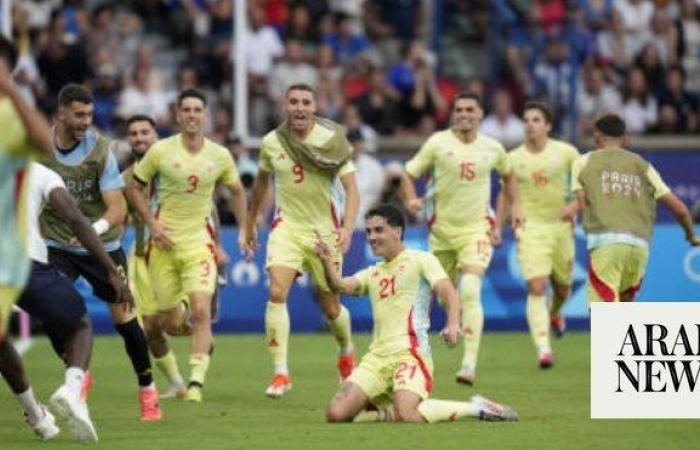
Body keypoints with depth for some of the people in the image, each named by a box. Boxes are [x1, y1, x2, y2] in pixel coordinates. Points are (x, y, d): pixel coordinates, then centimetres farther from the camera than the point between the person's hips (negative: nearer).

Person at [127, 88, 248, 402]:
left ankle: (196, 382, -15)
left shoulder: (219, 156, 1)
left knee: (201, 309, -17)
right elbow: (134, 188, 5)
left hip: (199, 241, 0)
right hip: (165, 241, 0)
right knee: (168, 319, 4)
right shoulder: (161, 151, -5)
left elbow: (237, 191, 18)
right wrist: (152, 223, -6)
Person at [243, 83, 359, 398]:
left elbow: (351, 188, -13)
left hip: (324, 230, -1)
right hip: (287, 227, 1)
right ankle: (281, 373, -19)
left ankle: (346, 353, 41)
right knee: (276, 293, -20)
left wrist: (347, 228, -27)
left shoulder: (332, 140, -10)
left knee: (330, 306, 8)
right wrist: (250, 224, 22)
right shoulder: (272, 142, -2)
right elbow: (261, 181, 16)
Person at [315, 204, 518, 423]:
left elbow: (447, 290, -9)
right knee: (336, 414, -12)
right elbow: (341, 286, 7)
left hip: (409, 352, -6)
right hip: (376, 356, 6)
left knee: (407, 416, -31)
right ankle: (385, 411, 18)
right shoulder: (372, 274, 23)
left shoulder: (421, 260, 5)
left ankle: (475, 407, -7)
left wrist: (453, 324, -29)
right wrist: (327, 262, -14)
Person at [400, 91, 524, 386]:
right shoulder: (438, 143, -4)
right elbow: (409, 174, 0)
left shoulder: (492, 148, 3)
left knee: (470, 292, -20)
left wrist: (515, 206, 16)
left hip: (477, 229, -1)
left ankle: (469, 364, -26)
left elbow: (507, 175, 24)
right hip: (442, 228, 1)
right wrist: (411, 199, -18)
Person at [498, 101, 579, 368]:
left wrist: (576, 205, -9)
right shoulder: (513, 158, 1)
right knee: (536, 288, -17)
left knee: (562, 287, 14)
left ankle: (555, 314, 52)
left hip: (561, 225, 1)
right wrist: (498, 227, 7)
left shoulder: (565, 152, -1)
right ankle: (543, 348, -23)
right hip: (530, 228, -1)